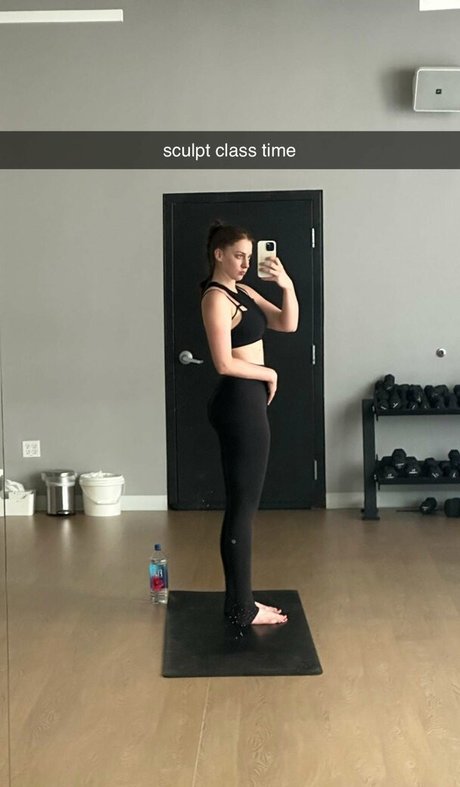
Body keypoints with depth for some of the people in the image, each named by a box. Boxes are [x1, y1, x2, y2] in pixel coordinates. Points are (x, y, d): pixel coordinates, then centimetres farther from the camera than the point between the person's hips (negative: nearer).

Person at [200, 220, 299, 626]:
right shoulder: (216, 297, -14)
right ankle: (242, 608, 5)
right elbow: (225, 363, -21)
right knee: (243, 507, -4)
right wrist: (269, 373, -7)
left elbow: (287, 323, 10)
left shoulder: (243, 292, 15)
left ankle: (240, 600, 23)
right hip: (239, 403, -10)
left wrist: (287, 284, -5)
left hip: (246, 402, 10)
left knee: (241, 505, 14)